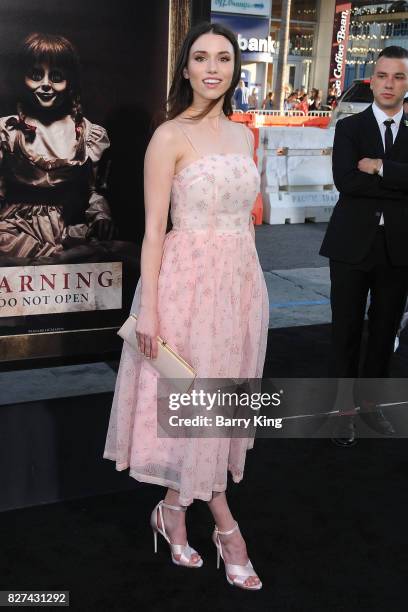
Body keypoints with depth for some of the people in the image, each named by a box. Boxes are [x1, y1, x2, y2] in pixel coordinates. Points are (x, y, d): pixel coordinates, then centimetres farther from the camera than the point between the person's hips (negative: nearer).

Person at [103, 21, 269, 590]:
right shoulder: (170, 136, -8)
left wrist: (250, 283, 16)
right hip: (189, 279, -7)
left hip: (241, 278, 7)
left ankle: (175, 507, 29)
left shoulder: (242, 135, 12)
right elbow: (154, 228, -11)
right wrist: (148, 309, -15)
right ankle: (225, 525, 17)